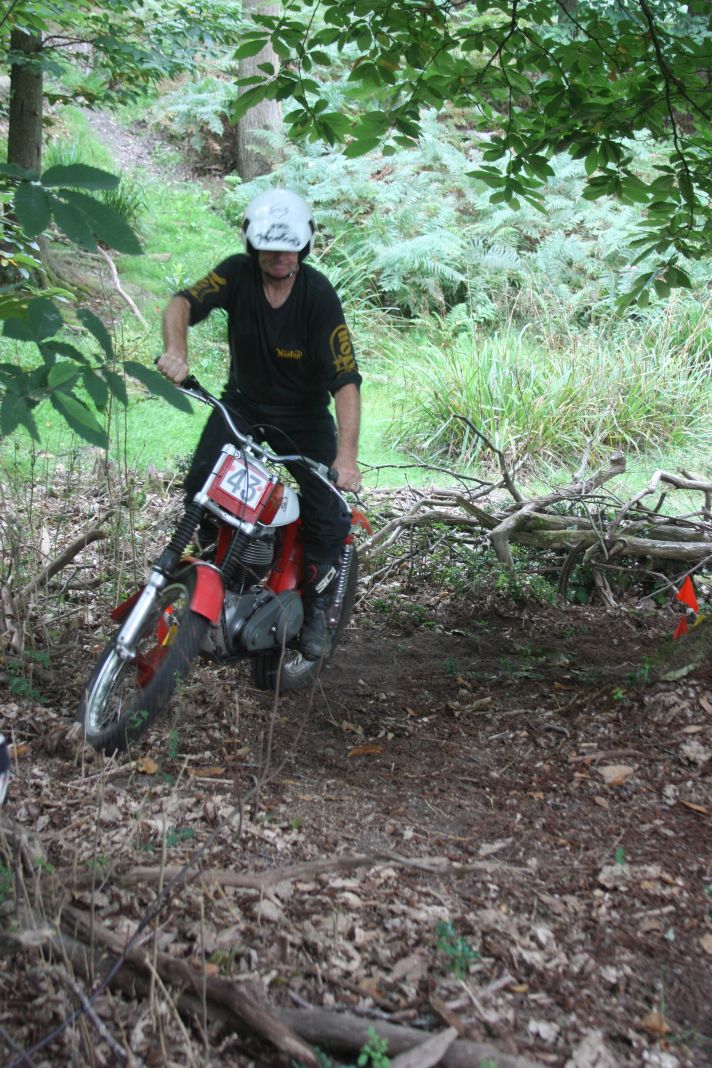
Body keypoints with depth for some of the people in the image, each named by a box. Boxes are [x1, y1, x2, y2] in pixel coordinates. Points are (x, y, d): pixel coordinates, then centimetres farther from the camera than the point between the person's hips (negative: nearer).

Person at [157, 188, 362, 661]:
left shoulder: (319, 293, -22)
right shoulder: (237, 273, -14)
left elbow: (346, 379, -28)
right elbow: (183, 303, -27)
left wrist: (347, 454, -40)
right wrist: (176, 349, -51)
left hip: (305, 414, -2)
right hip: (242, 404, 2)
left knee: (329, 517, -11)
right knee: (201, 485, -20)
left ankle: (316, 609, 15)